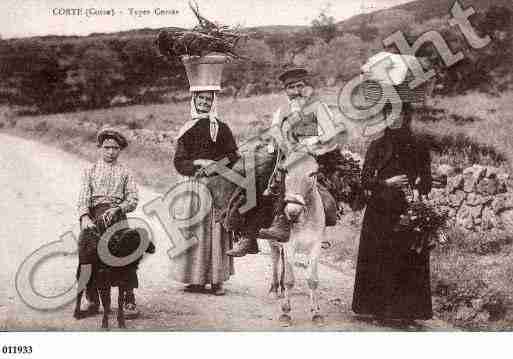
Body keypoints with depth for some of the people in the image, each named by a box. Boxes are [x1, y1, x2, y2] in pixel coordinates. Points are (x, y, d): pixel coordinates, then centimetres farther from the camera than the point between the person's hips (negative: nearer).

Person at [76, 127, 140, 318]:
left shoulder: (125, 172, 18)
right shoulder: (90, 171, 20)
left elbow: (133, 199, 7)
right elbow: (83, 197, 6)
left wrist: (117, 209, -13)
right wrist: (85, 217, -13)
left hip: (117, 216, -1)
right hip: (93, 216, 1)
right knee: (85, 249, -19)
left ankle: (129, 300, -18)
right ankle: (92, 301, -7)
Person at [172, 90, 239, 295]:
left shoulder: (222, 129, 7)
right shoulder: (187, 130, 11)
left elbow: (233, 156, 1)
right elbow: (179, 162, 4)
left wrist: (213, 164, -15)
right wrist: (198, 163, -13)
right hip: (193, 186, 1)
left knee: (216, 231, -3)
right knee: (194, 231, -1)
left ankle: (217, 280, 1)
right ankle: (197, 279, 4)